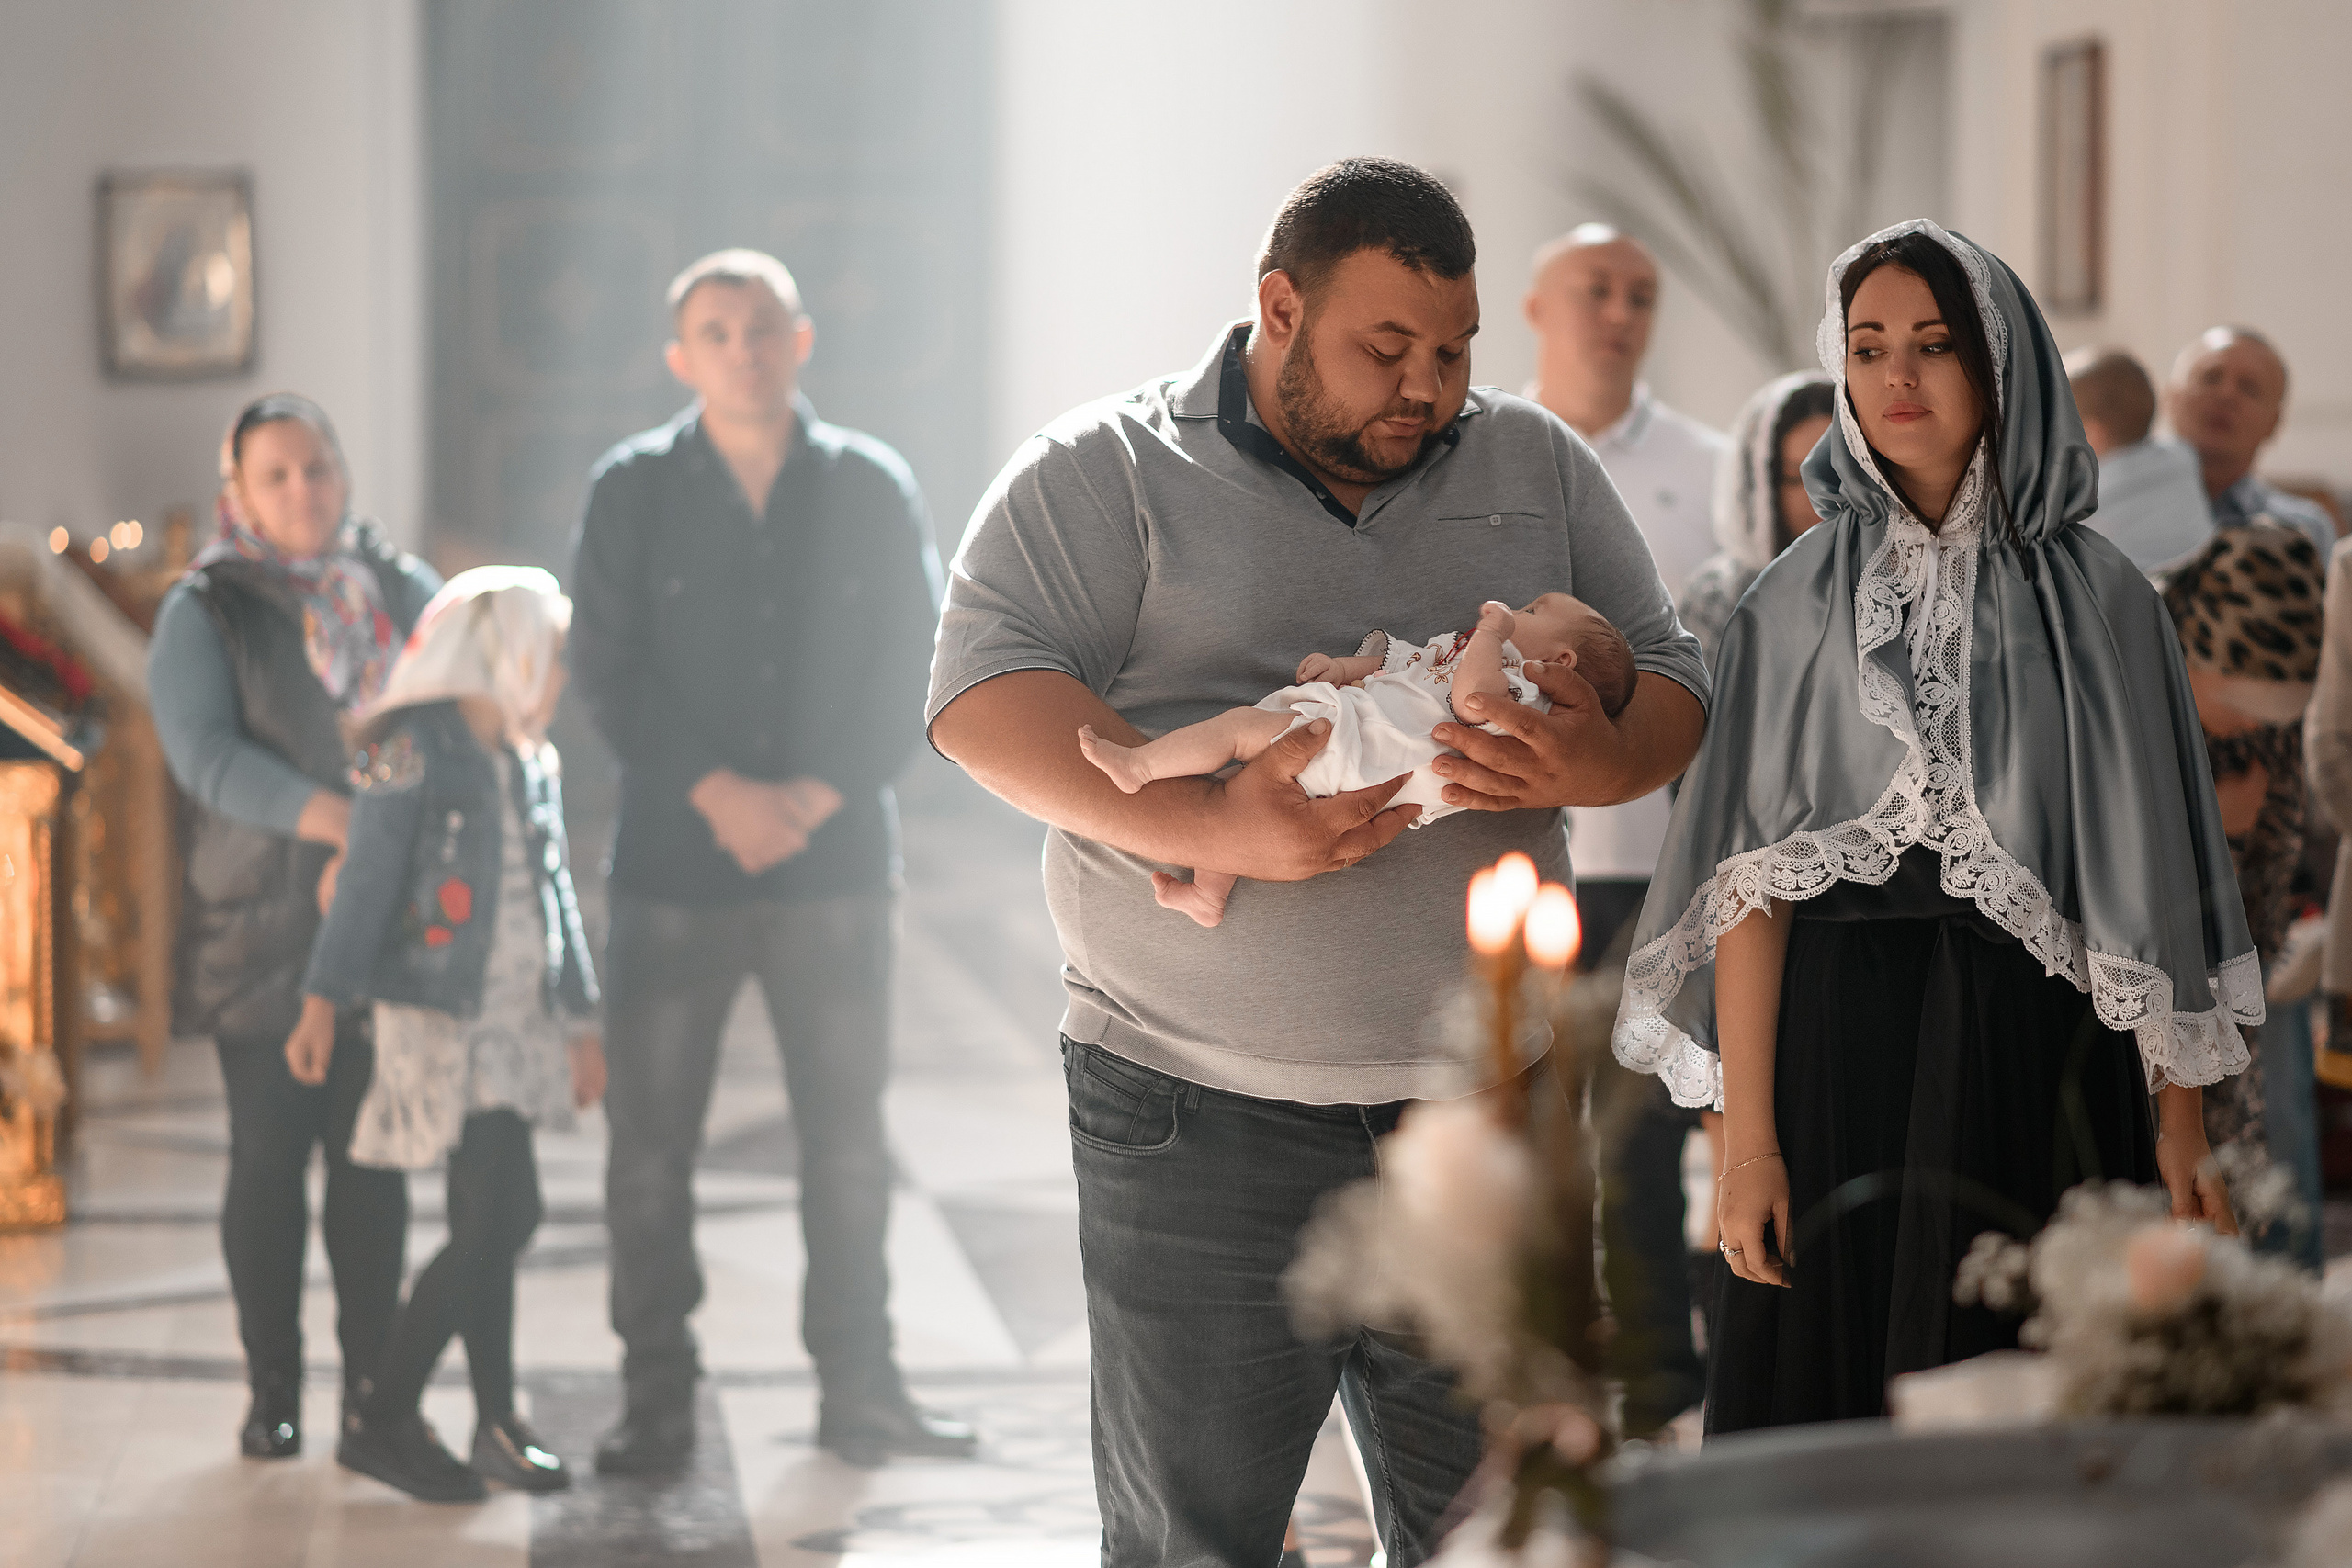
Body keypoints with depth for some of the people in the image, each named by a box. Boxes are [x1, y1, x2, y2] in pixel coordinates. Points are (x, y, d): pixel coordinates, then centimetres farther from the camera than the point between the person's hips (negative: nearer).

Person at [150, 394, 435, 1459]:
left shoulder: (403, 589, 11)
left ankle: (374, 1379, 11)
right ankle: (273, 1388, 9)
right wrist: (343, 820, -23)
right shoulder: (205, 612, 1)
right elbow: (207, 754, -12)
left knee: (374, 1158, 3)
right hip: (263, 932, -2)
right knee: (269, 1158, -1)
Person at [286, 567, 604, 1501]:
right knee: (501, 1216, -12)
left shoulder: (535, 763, 13)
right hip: (439, 1019, -8)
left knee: (490, 1225, 10)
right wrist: (324, 1002, -16)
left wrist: (578, 1020, 23)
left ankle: (497, 1425, 18)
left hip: (513, 1020, 8)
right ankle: (380, 1422, -3)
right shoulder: (415, 754, -10)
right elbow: (367, 881, -12)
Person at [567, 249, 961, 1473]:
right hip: (673, 868, -1)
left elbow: (909, 669, 1)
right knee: (650, 1141, 0)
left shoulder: (872, 488, 4)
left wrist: (816, 795, -10)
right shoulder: (633, 490, 2)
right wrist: (715, 790, -14)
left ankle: (858, 1390, 15)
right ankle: (656, 1402, 10)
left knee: (848, 1141, 5)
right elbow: (607, 669, -3)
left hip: (837, 864, 1)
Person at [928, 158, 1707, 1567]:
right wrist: (1207, 830, -26)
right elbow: (985, 695, -11)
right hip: (1203, 1118, -3)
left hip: (1482, 1105, 4)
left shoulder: (1538, 469, 11)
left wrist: (1602, 763, -14)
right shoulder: (1105, 475, -1)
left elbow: (1671, 678, 12)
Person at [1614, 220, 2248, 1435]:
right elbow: (1749, 881, 0)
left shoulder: (2095, 597, 5)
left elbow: (2156, 882, 2)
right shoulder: (1798, 604, 6)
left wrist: (2181, 1123, -4)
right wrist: (1747, 1135, -7)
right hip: (1840, 1061, 1)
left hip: (2039, 1066, 0)